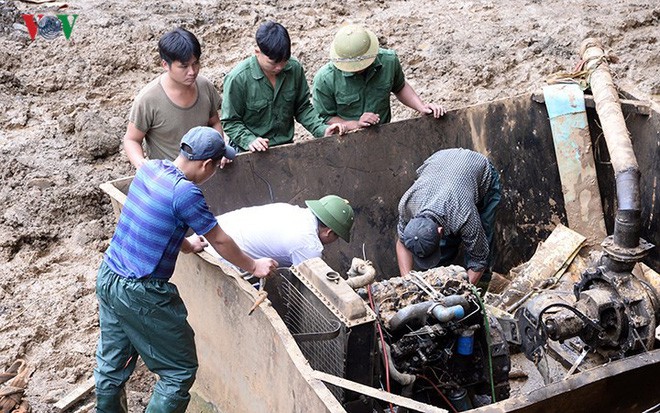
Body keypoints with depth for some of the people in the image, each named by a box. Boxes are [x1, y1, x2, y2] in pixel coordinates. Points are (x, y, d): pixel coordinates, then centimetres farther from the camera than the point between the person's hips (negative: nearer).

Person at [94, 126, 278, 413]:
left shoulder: (148, 169, 1)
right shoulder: (184, 192, -21)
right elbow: (220, 241, -10)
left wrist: (185, 245, 32)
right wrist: (254, 266, 4)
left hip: (107, 278, 8)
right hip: (140, 293, -8)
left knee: (112, 365, 22)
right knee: (180, 371, 7)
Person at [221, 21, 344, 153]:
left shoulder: (294, 68, -2)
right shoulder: (237, 79, -13)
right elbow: (230, 122, -4)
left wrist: (322, 130, -4)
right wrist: (249, 141, -20)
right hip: (252, 153, -3)